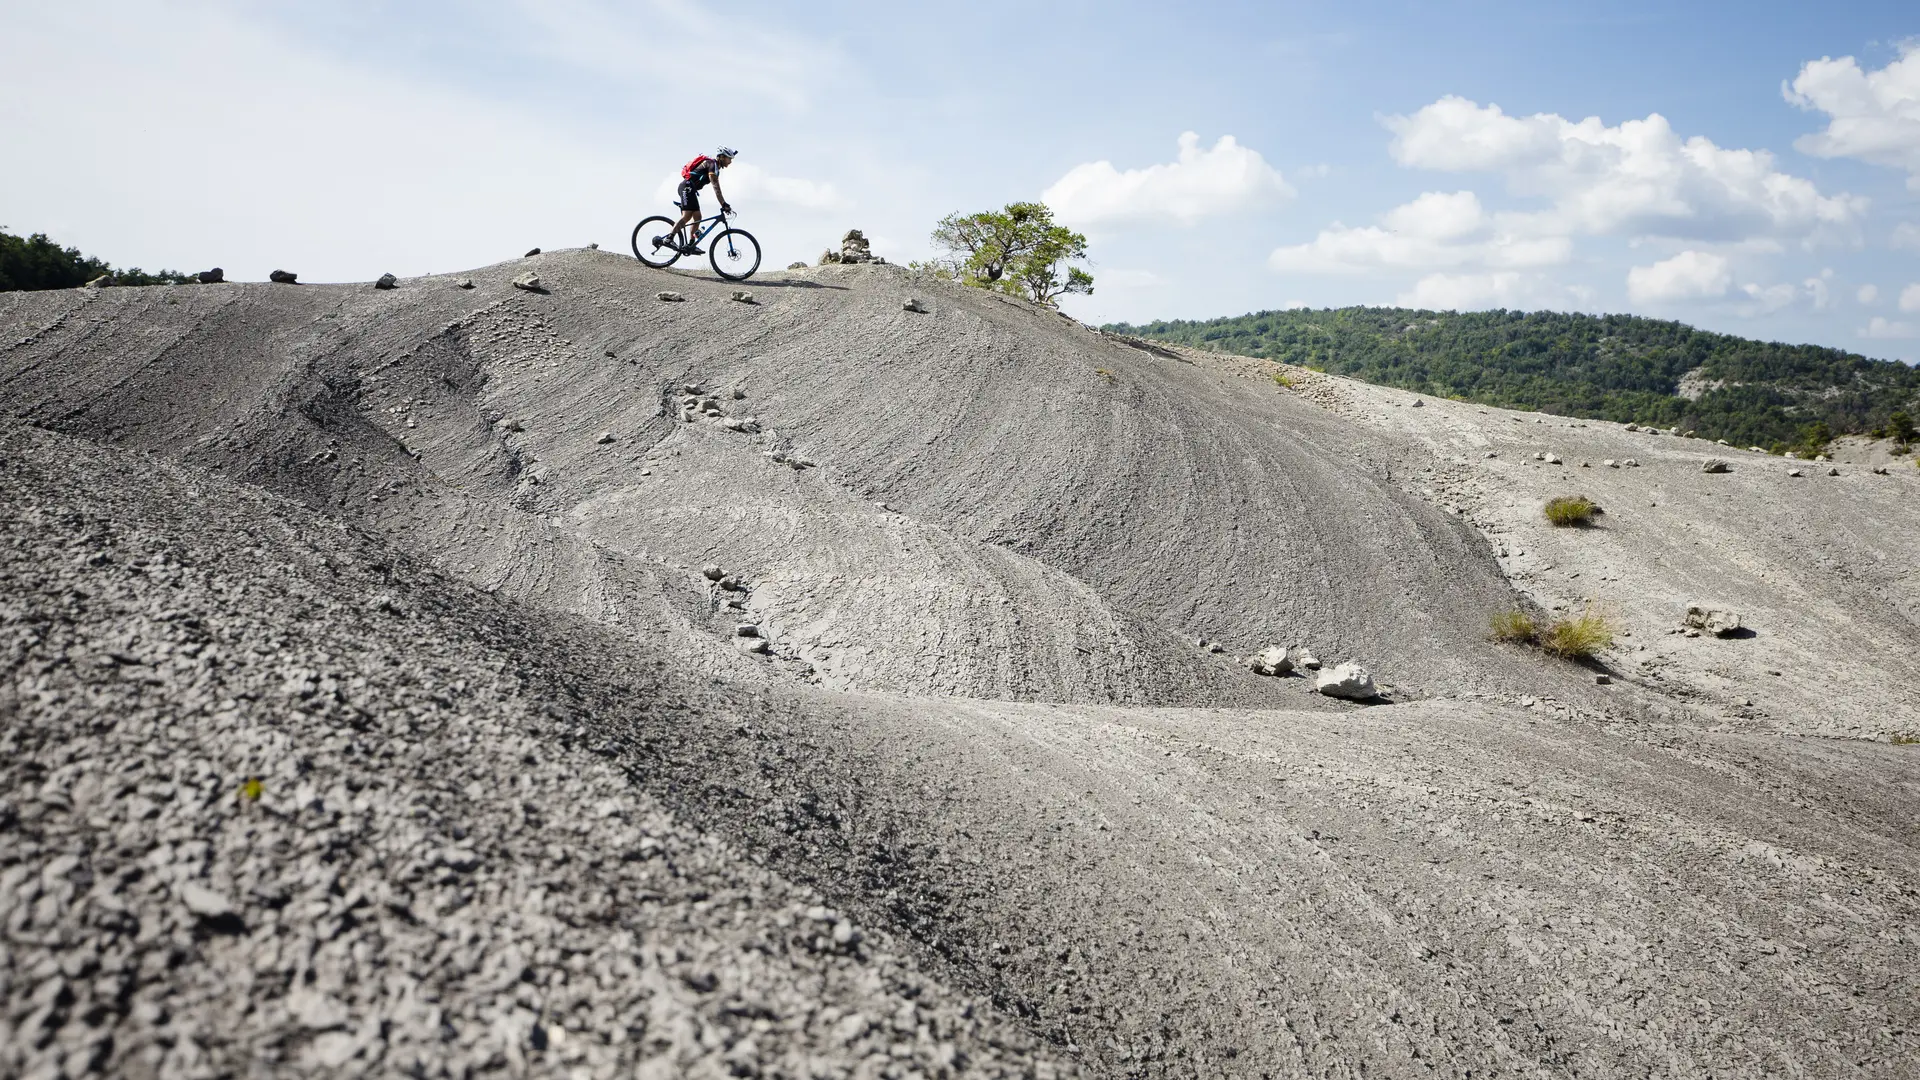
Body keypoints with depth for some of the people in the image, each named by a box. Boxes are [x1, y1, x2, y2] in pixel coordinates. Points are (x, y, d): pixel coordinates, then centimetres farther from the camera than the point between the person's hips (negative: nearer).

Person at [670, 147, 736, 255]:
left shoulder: (715, 168, 20)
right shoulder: (712, 164, -11)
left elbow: (717, 189, 21)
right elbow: (716, 187, -21)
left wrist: (724, 205, 14)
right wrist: (724, 204, -24)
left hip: (691, 190, 10)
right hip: (687, 187, -10)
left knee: (697, 217, 5)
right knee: (687, 216, -18)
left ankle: (690, 245, 5)